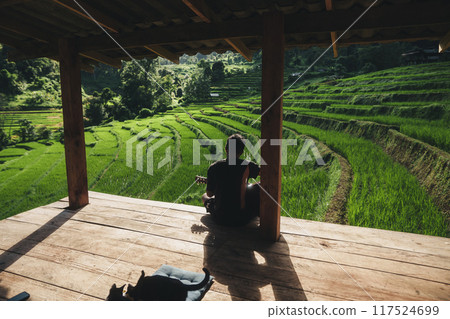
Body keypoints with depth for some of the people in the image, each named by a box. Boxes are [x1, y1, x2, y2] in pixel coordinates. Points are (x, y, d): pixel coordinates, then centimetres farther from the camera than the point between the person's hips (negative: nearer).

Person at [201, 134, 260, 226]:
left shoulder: (213, 167, -9)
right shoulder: (247, 166, -12)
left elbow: (209, 194, 1)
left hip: (219, 219, 1)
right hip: (242, 219, -1)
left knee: (204, 196, 31)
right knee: (258, 187, 20)